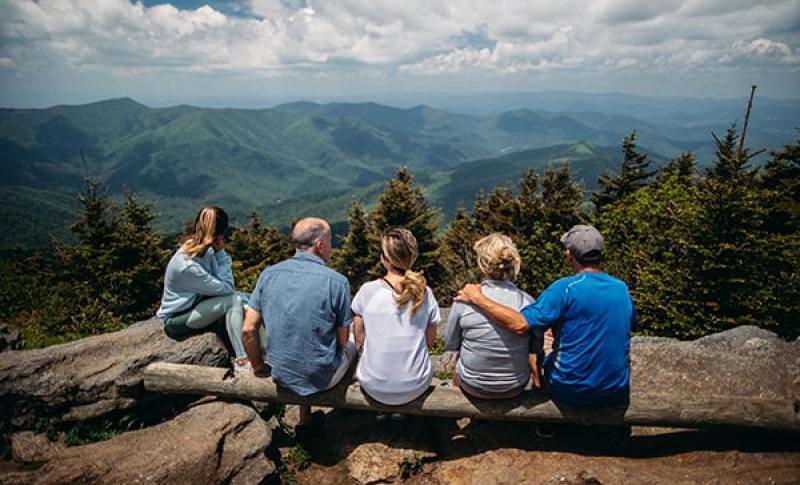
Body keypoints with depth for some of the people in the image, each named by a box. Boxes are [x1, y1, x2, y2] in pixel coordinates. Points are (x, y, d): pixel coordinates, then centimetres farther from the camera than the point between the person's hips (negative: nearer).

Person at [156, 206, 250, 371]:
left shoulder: (206, 250, -6)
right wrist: (221, 252, -21)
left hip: (197, 303, 8)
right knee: (234, 301, -26)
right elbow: (225, 288, -24)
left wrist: (220, 252, -18)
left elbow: (227, 285, -10)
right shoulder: (187, 264, -30)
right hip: (177, 319, -8)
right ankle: (242, 361, -26)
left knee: (244, 299, -8)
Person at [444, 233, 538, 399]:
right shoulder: (527, 301, -16)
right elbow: (535, 352, -4)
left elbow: (450, 345, -5)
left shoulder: (464, 301, -19)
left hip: (474, 387, -1)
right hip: (516, 388, 1)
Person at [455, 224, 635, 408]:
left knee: (548, 359, 25)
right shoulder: (622, 288, -2)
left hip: (572, 393, -4)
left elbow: (520, 324, -27)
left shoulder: (566, 288, -19)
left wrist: (477, 298, -19)